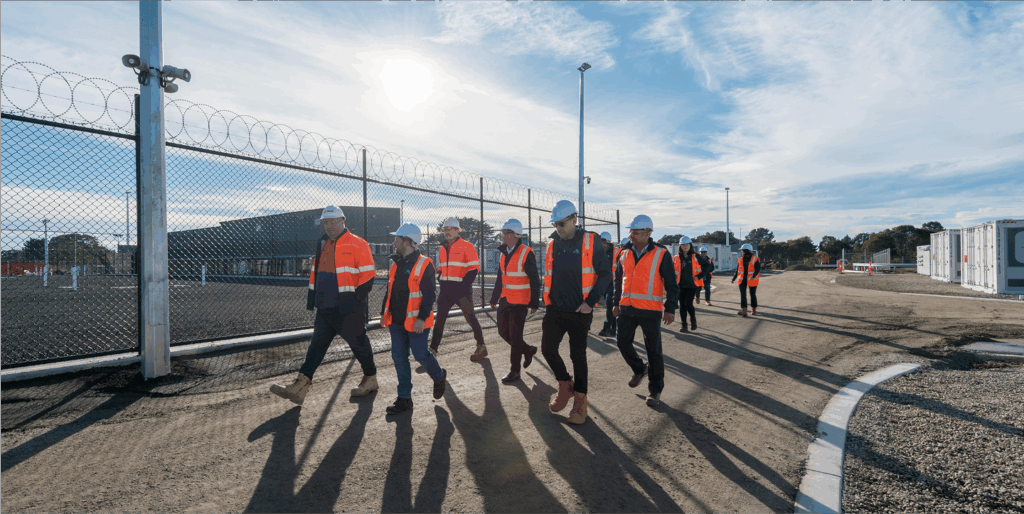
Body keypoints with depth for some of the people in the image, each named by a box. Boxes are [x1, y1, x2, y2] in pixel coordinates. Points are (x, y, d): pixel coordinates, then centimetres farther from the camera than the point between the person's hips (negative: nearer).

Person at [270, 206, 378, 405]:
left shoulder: (357, 244, -8)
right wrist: (312, 299, 16)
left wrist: (357, 298, -14)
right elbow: (315, 274, 22)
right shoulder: (323, 245, 16)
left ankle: (370, 379, 22)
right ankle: (300, 387, 7)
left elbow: (368, 273, -12)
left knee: (358, 343, 4)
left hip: (348, 308, -7)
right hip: (325, 308, 7)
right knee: (317, 344, 5)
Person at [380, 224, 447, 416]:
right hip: (396, 321, 7)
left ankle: (439, 376, 31)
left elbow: (429, 295, -16)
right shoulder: (396, 264, 10)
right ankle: (404, 399, 20)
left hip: (416, 323, -7)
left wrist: (421, 318, -21)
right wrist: (384, 313, 17)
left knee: (420, 355, 1)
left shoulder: (424, 265, -13)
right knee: (399, 358, 8)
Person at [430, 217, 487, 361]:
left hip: (462, 289, -6)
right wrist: (442, 283, 10)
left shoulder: (467, 246, -6)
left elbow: (474, 268, -11)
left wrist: (464, 285, -17)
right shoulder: (442, 249, 15)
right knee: (439, 319, 6)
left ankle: (481, 347, 17)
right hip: (446, 290, 6)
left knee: (471, 318, 3)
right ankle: (433, 349, 14)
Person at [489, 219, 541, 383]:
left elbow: (535, 281, -12)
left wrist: (533, 303, -14)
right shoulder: (504, 253, 10)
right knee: (503, 331, 13)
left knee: (515, 335, -2)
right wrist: (494, 297, 20)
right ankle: (528, 350, 34)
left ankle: (515, 371, 12)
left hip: (520, 302, -8)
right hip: (505, 300, 8)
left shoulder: (526, 253, -14)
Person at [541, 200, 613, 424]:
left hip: (580, 311, -4)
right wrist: (548, 302, 13)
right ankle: (565, 385, 26)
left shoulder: (590, 241, -6)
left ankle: (580, 400, 23)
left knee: (578, 355, 5)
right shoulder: (552, 244, 8)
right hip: (555, 310, 4)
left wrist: (590, 302, -14)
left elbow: (606, 274, -7)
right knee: (548, 349, 0)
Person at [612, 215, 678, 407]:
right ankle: (639, 370, 35)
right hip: (627, 309, 5)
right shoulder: (625, 254, 8)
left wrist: (670, 309, -9)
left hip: (650, 311, -4)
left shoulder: (661, 254, -6)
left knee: (653, 351, 4)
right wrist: (617, 303, 18)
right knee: (623, 343, 7)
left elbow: (671, 284, -4)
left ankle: (655, 390, 19)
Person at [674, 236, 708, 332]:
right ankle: (684, 325, 14)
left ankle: (693, 320, 14)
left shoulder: (695, 257, 0)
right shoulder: (677, 258, 6)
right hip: (681, 285, 3)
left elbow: (707, 265, 1)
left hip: (692, 285, -3)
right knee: (682, 305, 4)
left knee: (688, 303, -12)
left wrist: (699, 276, -6)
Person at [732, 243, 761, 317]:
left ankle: (753, 310, 24)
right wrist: (734, 278, 10)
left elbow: (758, 269, -16)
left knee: (753, 295, 10)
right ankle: (743, 311, -9)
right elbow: (737, 270, 12)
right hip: (742, 280, 4)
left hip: (752, 280, -3)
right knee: (743, 295, -6)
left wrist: (754, 276, -33)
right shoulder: (740, 259, 6)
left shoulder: (755, 259, -7)